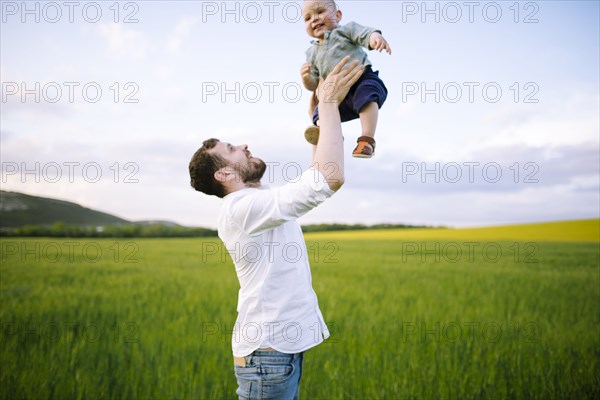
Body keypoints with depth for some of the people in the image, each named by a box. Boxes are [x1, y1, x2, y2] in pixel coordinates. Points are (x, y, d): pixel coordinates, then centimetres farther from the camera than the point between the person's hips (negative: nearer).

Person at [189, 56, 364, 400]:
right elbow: (331, 178, -30)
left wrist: (322, 104, 12)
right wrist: (329, 103, -19)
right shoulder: (241, 207, -19)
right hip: (268, 351, -10)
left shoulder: (262, 203, 12)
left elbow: (317, 171, 20)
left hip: (285, 344, 10)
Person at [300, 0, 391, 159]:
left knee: (365, 92, -35)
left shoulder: (346, 30, 7)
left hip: (364, 79, -6)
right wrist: (307, 78, -9)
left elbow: (365, 34, -13)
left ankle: (367, 139, -40)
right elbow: (314, 85, 15)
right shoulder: (313, 53, 19)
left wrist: (376, 37, -38)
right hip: (340, 95, 6)